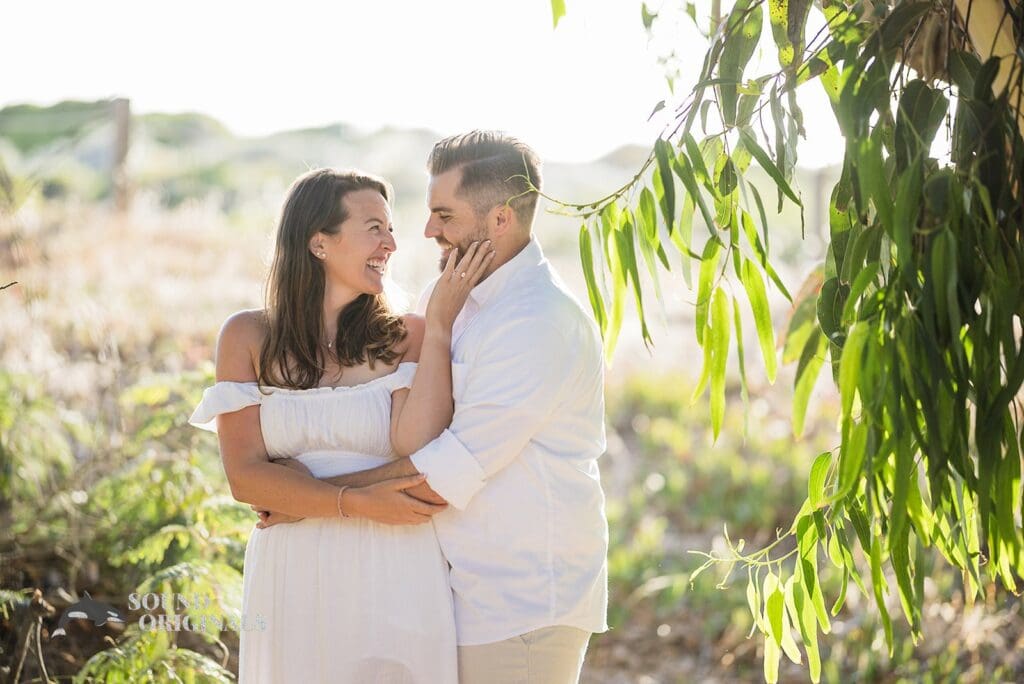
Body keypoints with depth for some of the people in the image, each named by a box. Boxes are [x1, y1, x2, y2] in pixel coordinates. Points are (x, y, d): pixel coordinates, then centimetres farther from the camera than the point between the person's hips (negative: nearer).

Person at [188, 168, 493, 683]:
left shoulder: (406, 339, 1)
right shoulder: (248, 336, 2)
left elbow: (417, 448, -16)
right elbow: (245, 476, -6)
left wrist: (439, 325, -14)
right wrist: (356, 503, -17)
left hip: (396, 582, 0)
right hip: (292, 579, 0)